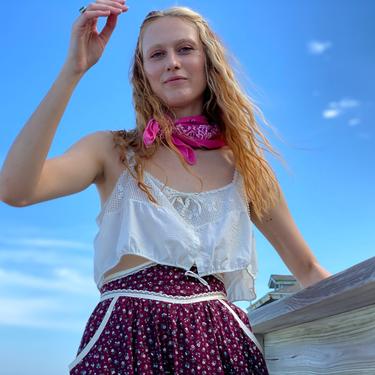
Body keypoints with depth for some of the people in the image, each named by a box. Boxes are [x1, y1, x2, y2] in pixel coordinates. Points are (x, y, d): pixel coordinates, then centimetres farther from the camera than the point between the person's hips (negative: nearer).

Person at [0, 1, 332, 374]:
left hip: (221, 339, 2)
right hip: (128, 338, -1)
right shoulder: (113, 150, 3)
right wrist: (73, 70, -17)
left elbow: (307, 269, 15)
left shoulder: (244, 165, 7)